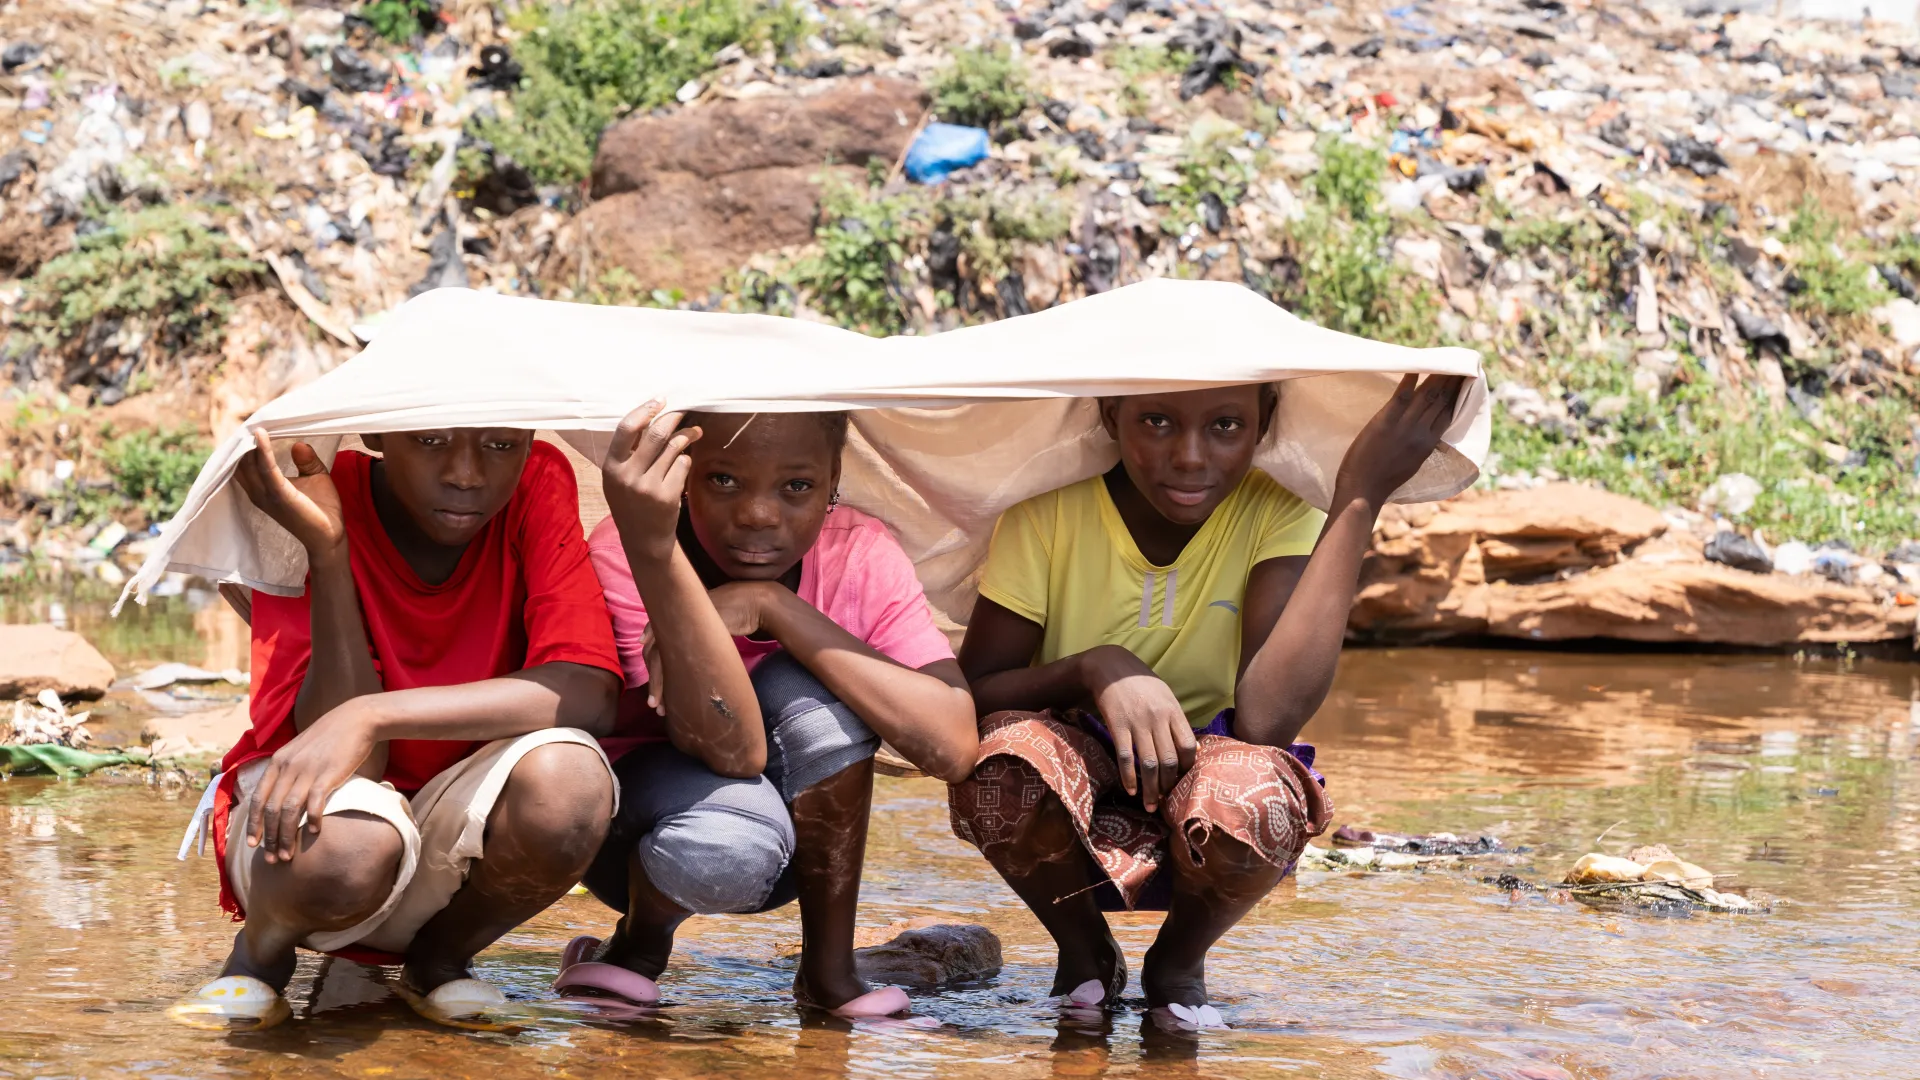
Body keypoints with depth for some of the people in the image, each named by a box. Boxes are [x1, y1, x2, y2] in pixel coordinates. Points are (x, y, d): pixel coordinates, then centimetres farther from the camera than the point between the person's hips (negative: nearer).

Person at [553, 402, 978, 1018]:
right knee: (728, 840, -37)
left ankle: (830, 969, -11)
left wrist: (769, 604, -34)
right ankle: (637, 947, 0)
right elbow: (732, 748, -38)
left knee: (805, 689, -29)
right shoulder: (625, 554, -25)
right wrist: (653, 549, -50)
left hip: (804, 845, 2)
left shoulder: (860, 557, -18)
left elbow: (953, 746, -33)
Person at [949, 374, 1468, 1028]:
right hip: (1070, 805, 1)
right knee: (1006, 758, -35)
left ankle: (1179, 962, 1)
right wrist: (1095, 668, -33)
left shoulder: (1277, 511, -15)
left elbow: (1265, 718, -31)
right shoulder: (1050, 509, -14)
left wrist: (1360, 495, -31)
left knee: (1252, 794, -37)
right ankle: (1084, 952, 1)